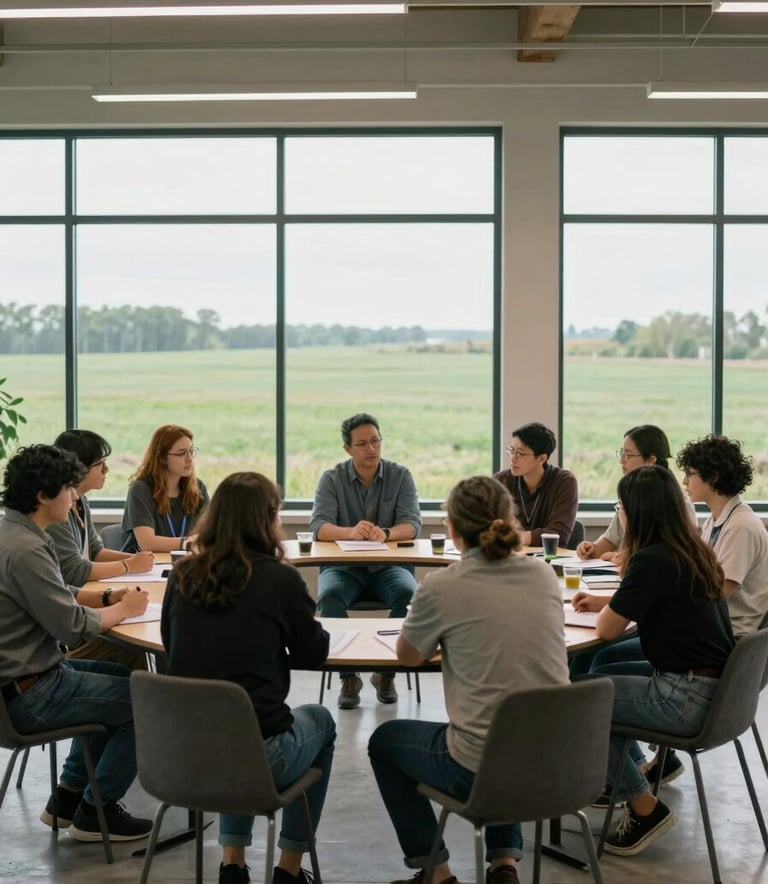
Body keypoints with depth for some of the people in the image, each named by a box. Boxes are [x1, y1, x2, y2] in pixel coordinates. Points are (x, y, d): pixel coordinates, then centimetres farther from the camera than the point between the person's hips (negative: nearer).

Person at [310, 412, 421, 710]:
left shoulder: (400, 476, 3)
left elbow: (412, 524, -8)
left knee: (409, 594, -31)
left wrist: (386, 533, -33)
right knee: (329, 595, -33)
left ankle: (386, 672, -13)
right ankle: (348, 675, -18)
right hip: (343, 566, 0)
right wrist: (350, 532, -35)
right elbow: (319, 526, -12)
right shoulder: (331, 479, 1)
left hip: (389, 566, 0)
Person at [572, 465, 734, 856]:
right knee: (597, 680, 21)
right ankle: (632, 776, 34)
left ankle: (647, 809, 11)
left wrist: (606, 607, 9)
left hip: (686, 698, -9)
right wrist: (604, 602, 24)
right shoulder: (694, 551, 8)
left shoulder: (652, 559, -19)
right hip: (714, 688, 9)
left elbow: (607, 629, -13)